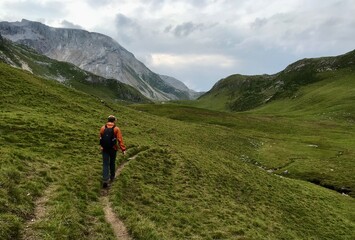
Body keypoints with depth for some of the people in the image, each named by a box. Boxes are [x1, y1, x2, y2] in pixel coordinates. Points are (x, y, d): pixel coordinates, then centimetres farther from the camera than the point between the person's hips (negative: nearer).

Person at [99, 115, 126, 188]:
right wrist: (123, 149, -12)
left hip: (105, 149, 1)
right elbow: (120, 140, -15)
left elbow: (100, 138, 11)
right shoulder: (116, 129, -11)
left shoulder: (103, 128, -2)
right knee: (112, 163, 17)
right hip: (113, 149, -1)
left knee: (105, 164, 2)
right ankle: (112, 177, 33)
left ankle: (105, 180, -10)